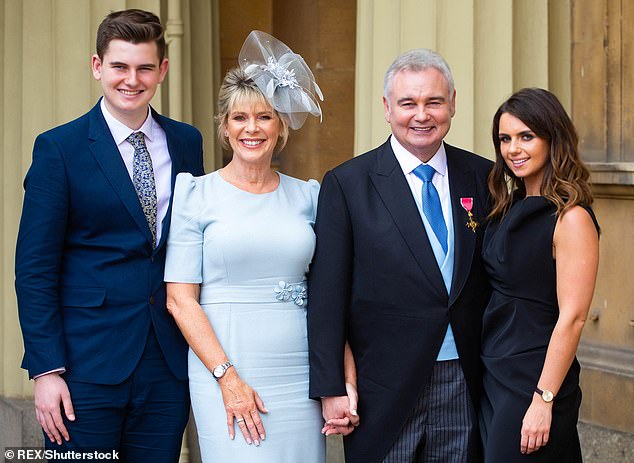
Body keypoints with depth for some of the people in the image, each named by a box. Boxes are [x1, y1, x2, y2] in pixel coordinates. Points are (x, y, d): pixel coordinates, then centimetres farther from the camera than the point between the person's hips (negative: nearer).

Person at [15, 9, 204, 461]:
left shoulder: (186, 142, 9)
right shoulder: (59, 148, -4)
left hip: (168, 362, 4)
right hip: (87, 367, -4)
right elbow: (34, 268, -6)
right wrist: (47, 370, -12)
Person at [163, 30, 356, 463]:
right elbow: (180, 298, -3)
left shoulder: (307, 196, 9)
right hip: (224, 371, -3)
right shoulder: (198, 195, 0)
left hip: (300, 376, 3)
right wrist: (227, 377, -11)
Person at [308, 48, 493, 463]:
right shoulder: (346, 184, -3)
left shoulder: (483, 177, 7)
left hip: (465, 384, 3)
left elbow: (498, 280, 10)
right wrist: (331, 388, -9)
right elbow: (328, 295, -5)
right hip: (383, 391, -3)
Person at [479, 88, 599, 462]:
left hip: (534, 379, -8)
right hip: (493, 375, 8)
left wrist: (543, 400, -20)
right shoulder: (510, 209, 11)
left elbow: (572, 318, -18)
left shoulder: (571, 218, -14)